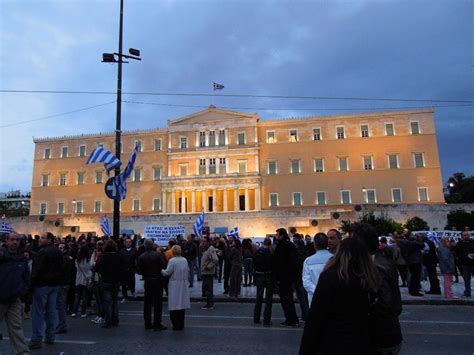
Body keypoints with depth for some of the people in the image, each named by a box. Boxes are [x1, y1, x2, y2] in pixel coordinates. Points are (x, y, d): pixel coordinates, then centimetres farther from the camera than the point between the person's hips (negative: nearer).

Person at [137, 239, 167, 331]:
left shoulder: (141, 257, -5)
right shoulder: (158, 255, -13)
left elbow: (139, 271, -4)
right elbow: (164, 266, -16)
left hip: (147, 282, 3)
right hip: (158, 281, -3)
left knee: (147, 303, 14)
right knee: (158, 303, 4)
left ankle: (148, 323, 21)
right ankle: (157, 324, 4)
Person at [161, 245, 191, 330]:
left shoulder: (172, 261, -14)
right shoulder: (185, 260, 4)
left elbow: (167, 272, -13)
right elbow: (188, 270, 12)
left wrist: (161, 271, 5)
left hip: (175, 286, -5)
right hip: (183, 285, 6)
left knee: (174, 305, 3)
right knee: (182, 304, 12)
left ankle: (176, 325, 5)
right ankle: (181, 325, 19)